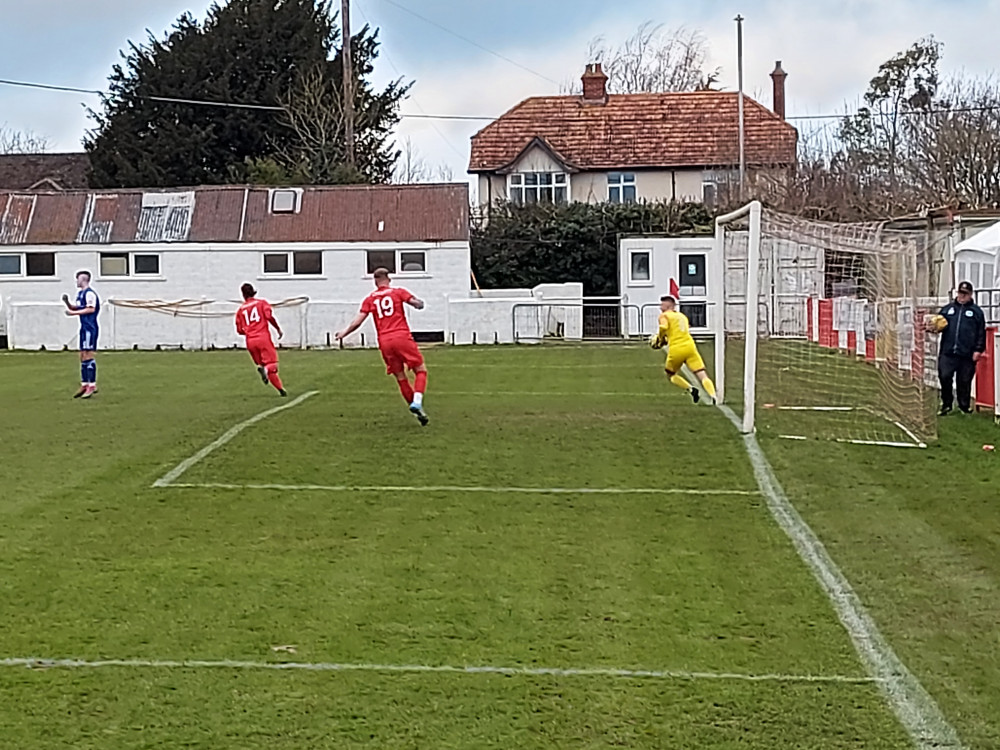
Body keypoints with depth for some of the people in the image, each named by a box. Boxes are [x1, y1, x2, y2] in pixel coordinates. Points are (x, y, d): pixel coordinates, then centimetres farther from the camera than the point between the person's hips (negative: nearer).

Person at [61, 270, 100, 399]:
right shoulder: (80, 293, 18)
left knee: (88, 356, -10)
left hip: (90, 328, -10)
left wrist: (74, 313, -18)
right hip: (84, 328, 10)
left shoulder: (89, 293, -12)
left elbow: (91, 309, -20)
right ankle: (84, 385, 16)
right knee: (82, 357, 11)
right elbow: (75, 308, 24)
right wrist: (67, 302, 5)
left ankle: (92, 386, -9)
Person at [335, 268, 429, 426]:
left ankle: (414, 404, 10)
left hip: (384, 342, 3)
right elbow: (419, 305, 1)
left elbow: (357, 322, 6)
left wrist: (343, 333, 19)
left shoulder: (370, 299, 13)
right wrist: (419, 302, 24)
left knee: (401, 378, 11)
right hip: (402, 337, -3)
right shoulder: (398, 292, 8)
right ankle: (417, 402, -19)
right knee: (421, 370, 3)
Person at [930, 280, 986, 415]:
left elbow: (981, 333, 4)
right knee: (944, 377, -7)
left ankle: (965, 406, 18)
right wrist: (936, 328, -7)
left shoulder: (976, 311, 8)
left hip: (967, 354, -1)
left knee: (964, 381, 4)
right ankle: (946, 404, 9)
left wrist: (978, 350, -4)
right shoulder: (947, 309, 15)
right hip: (947, 352, 1)